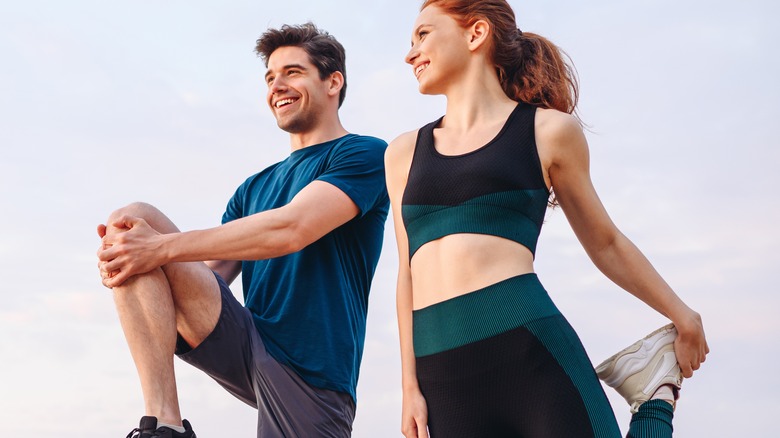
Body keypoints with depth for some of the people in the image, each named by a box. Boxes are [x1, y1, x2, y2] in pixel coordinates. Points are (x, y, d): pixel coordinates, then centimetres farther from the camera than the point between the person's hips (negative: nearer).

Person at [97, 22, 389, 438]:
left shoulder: (365, 155, 0)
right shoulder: (253, 188, 22)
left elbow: (290, 229, -16)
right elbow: (209, 275, 12)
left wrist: (162, 247, -18)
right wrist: (126, 254, -9)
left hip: (310, 373, -5)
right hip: (244, 348, 6)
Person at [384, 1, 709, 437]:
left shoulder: (549, 130, 8)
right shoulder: (404, 152, 17)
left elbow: (606, 243, 18)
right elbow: (410, 274, 16)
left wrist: (682, 316, 25)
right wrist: (411, 385, 10)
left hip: (533, 349, -3)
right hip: (441, 375, 3)